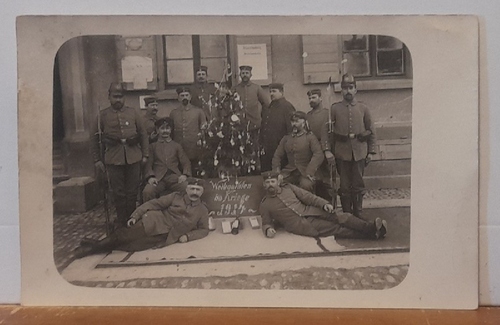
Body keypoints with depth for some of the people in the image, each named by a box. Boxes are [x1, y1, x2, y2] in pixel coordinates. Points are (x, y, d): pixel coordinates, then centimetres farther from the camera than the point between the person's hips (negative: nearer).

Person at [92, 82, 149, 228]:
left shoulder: (134, 113, 7)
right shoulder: (102, 115, 4)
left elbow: (143, 134, 9)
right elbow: (96, 138, 6)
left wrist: (145, 155, 5)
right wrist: (97, 159, 3)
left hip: (133, 157, 1)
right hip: (113, 159, -1)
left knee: (132, 191, 7)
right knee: (118, 192, 5)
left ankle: (132, 219, 21)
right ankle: (121, 221, 19)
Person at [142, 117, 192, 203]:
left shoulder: (176, 146, 24)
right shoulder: (153, 146, 21)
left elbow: (186, 162, 14)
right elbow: (148, 164, 10)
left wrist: (185, 175, -7)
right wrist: (150, 176, -11)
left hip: (174, 177, 1)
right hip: (158, 178, 0)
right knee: (147, 192, -32)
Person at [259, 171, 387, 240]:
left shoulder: (288, 187, 13)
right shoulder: (264, 205, 6)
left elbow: (308, 197, 9)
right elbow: (266, 223, 9)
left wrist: (324, 203, -6)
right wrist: (268, 229, -16)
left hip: (310, 211, 4)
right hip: (300, 225, -4)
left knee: (342, 218, -16)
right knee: (335, 228, -16)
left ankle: (371, 228, -22)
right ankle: (371, 235, -18)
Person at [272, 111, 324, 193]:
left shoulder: (310, 137, 4)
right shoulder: (286, 138, 18)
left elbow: (319, 155, -9)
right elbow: (277, 155, 15)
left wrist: (310, 172, -21)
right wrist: (276, 170, -3)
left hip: (305, 172, -4)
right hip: (289, 172, 4)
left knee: (306, 185, -34)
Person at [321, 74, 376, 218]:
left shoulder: (363, 108, 5)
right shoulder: (334, 108, 1)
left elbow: (371, 131, 9)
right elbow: (325, 130, -3)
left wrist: (371, 151, 6)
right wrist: (327, 150, -12)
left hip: (359, 152, 1)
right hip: (341, 153, -1)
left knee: (358, 185, 8)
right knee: (345, 186, 6)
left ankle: (358, 214, 21)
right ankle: (347, 214, 18)